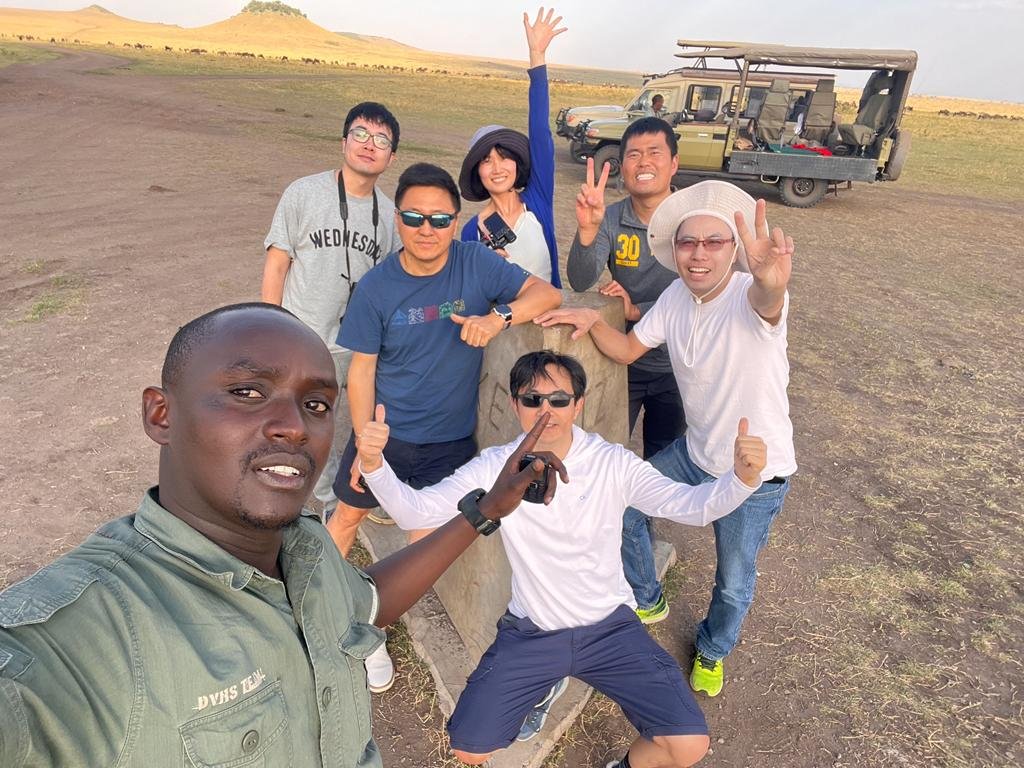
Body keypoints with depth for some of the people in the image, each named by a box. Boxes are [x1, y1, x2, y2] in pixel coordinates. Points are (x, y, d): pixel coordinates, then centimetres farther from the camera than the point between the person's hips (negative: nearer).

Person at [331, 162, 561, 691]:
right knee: (349, 514, 16)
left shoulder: (476, 263, -11)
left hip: (449, 438, 0)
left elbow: (548, 294, -13)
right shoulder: (376, 286, -12)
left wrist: (499, 316, -32)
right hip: (385, 430, 0)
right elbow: (361, 370, -7)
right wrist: (364, 443, -10)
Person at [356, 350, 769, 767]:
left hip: (609, 625, 0)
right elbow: (416, 511, -19)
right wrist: (375, 464, -38)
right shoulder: (494, 468, -13)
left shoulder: (613, 463, -15)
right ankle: (539, 686, 28)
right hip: (530, 632, 1)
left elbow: (692, 504, -24)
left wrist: (742, 477, -46)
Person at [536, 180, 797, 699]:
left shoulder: (750, 297, -28)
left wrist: (770, 283, -77)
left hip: (756, 476, -5)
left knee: (733, 584, 13)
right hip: (695, 454, 5)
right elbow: (627, 349, 0)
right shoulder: (676, 297, -9)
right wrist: (592, 321, -20)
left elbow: (765, 303, -53)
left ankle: (712, 651, 47)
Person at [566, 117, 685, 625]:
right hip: (621, 361, 1)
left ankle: (636, 538, 45)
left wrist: (638, 311, -27)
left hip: (673, 366, 0)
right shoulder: (610, 218, -12)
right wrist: (586, 230, -45)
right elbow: (580, 282, -27)